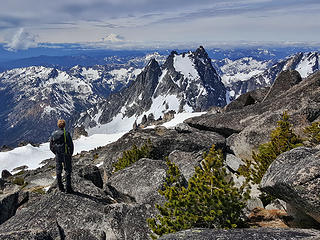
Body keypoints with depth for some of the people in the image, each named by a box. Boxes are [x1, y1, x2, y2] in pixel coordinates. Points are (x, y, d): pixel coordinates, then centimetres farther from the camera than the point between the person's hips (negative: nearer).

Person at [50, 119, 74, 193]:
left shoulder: (53, 134, 2)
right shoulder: (66, 133, -13)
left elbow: (51, 147, 8)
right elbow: (71, 145, -13)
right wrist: (71, 154, 1)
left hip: (58, 155, 5)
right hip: (66, 155, -4)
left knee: (58, 171, 16)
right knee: (68, 171, 3)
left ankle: (60, 187, 22)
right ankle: (68, 188, 3)